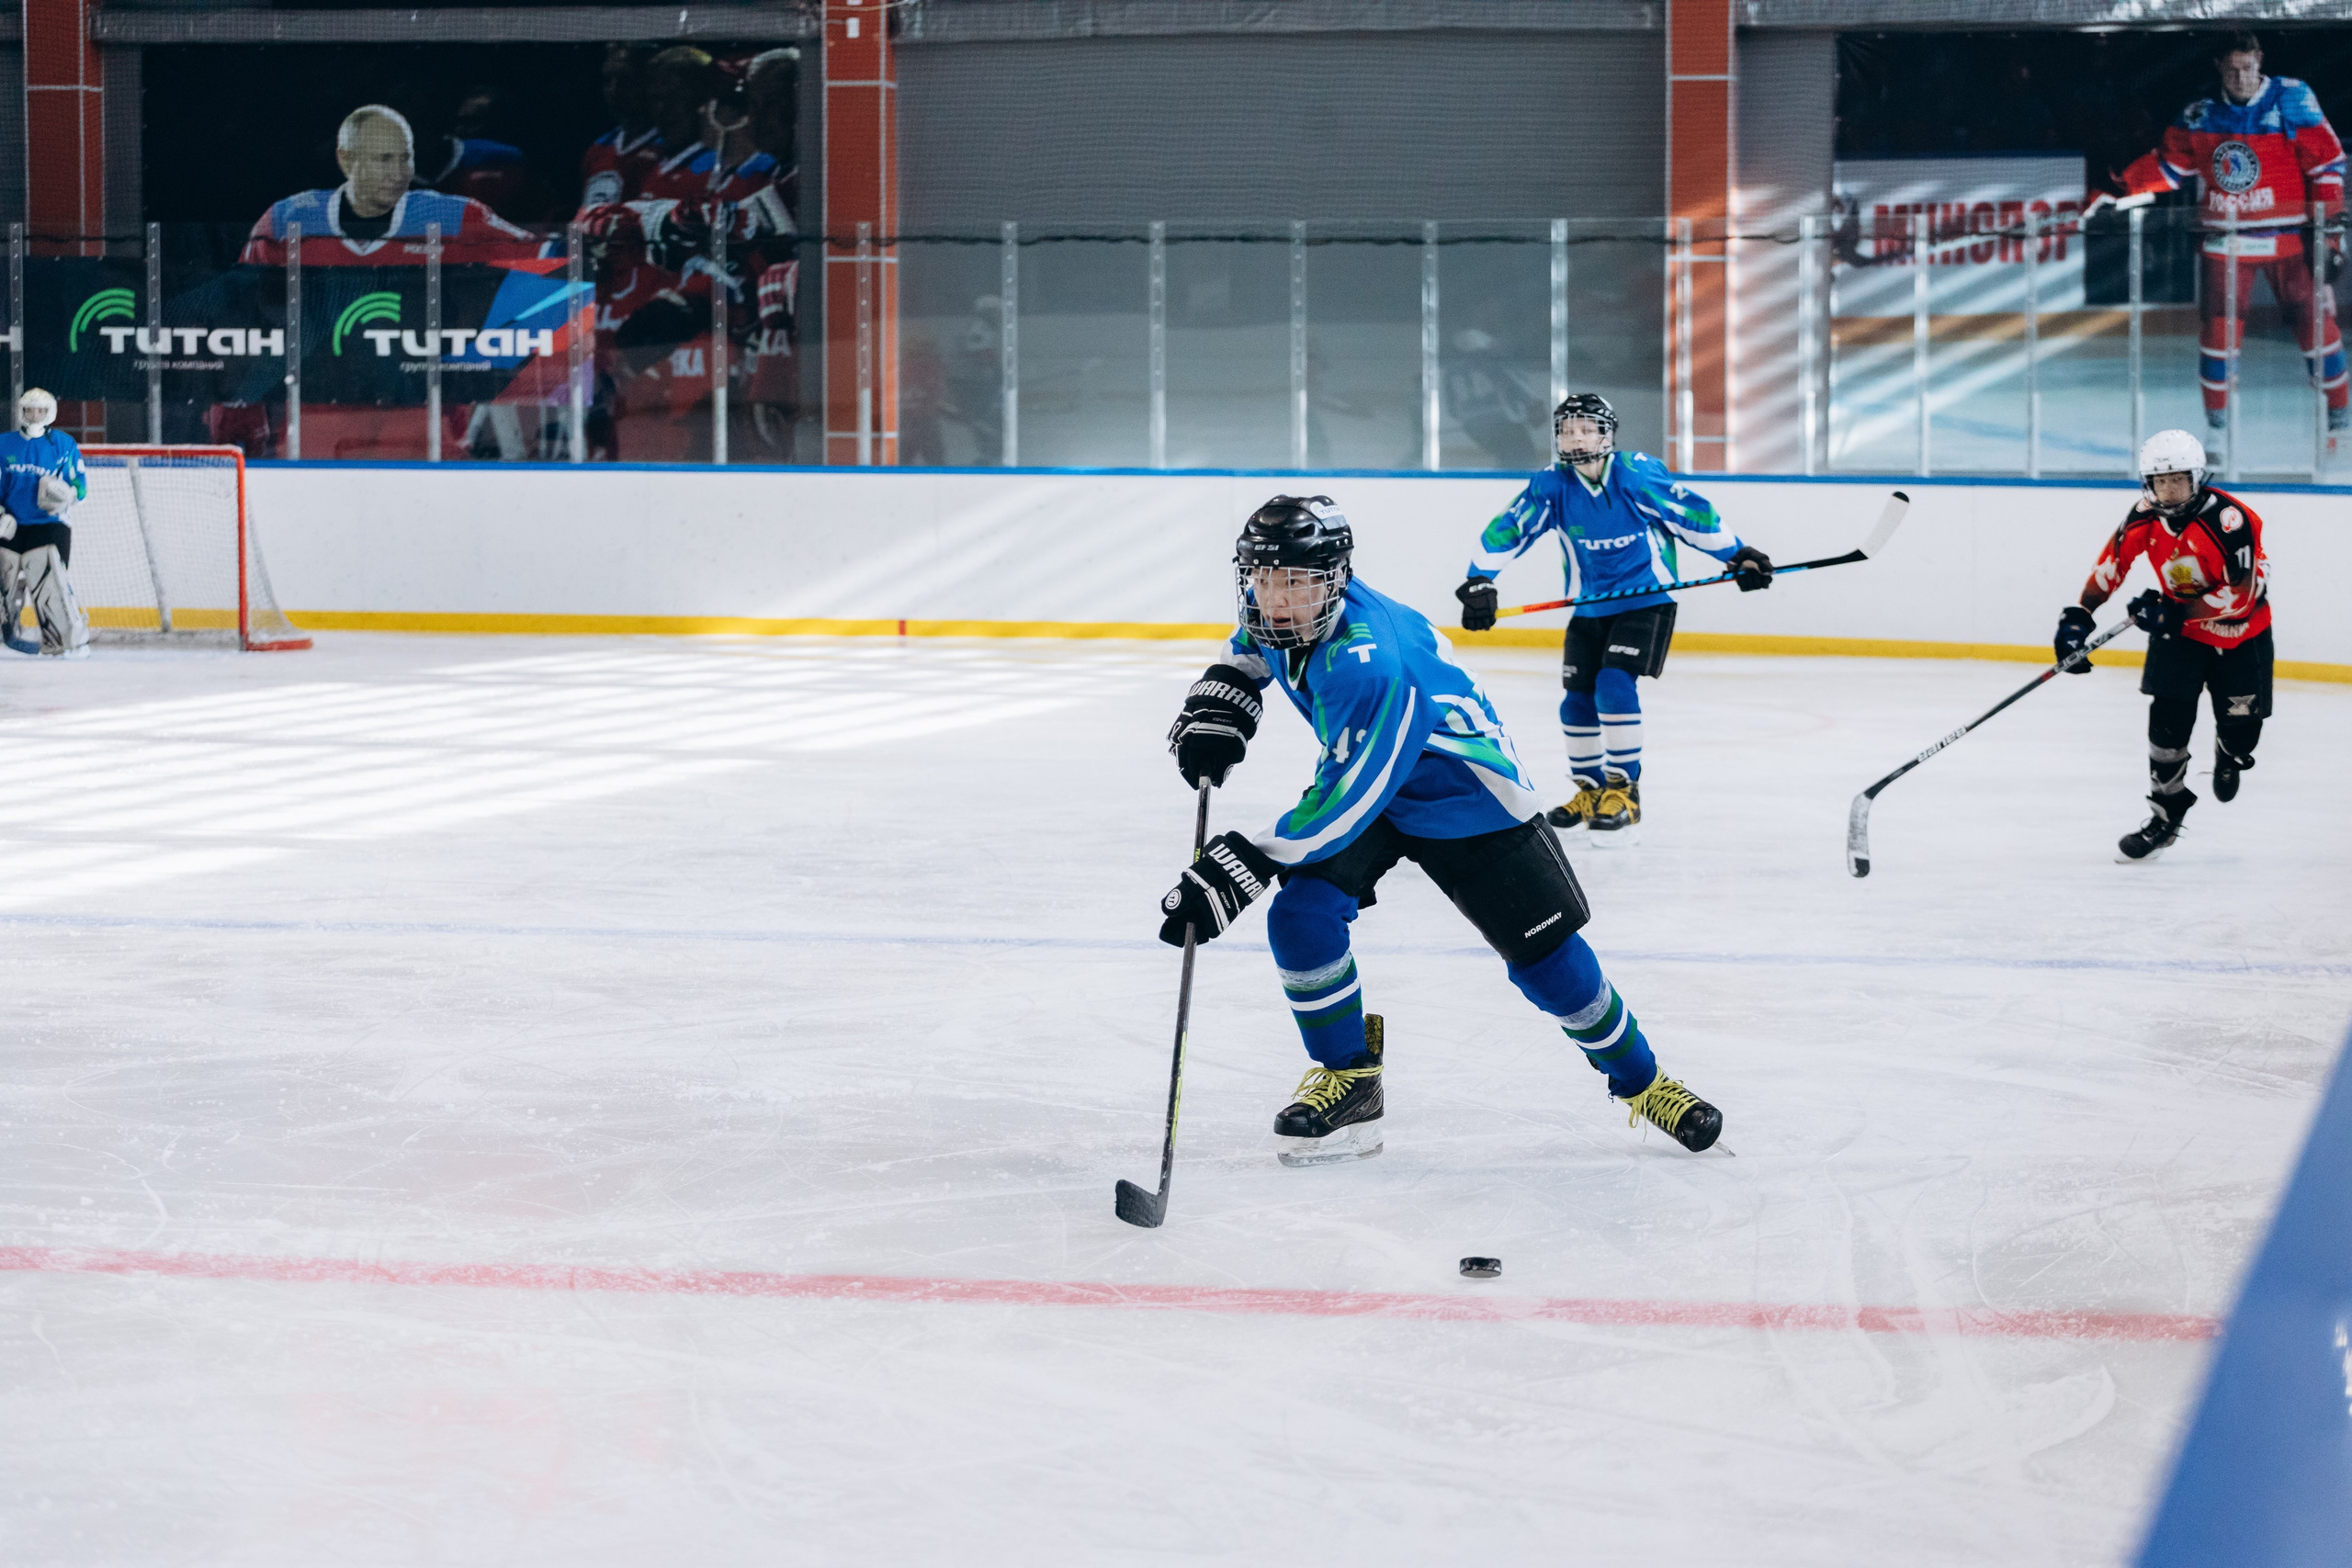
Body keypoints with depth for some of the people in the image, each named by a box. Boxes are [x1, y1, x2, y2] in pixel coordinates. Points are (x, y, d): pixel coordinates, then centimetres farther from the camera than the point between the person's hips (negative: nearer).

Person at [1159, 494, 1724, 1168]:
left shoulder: (1370, 664, -40)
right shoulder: (1275, 612, -15)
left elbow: (1349, 797, -41)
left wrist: (1245, 864, -44)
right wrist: (1217, 701, -7)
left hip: (1468, 799, -7)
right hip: (1361, 782, 7)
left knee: (1547, 955, -1)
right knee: (1301, 917, -16)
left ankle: (1641, 1081, 23)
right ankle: (1348, 1082, 1)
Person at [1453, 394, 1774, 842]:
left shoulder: (1637, 475, -19)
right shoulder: (1552, 486, -9)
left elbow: (1691, 513, -10)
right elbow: (1507, 529, -9)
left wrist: (1738, 555, -4)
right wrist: (1479, 582, -19)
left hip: (1646, 600, -5)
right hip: (1589, 610, 5)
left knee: (1614, 684, -20)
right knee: (1577, 699, 5)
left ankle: (1624, 790, -9)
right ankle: (1590, 791, 25)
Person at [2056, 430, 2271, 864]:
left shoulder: (2229, 520, -30)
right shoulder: (2144, 518, -15)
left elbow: (2240, 595, -31)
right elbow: (2112, 563, 1)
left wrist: (2175, 612, -34)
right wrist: (2079, 615, -5)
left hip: (2241, 631, -3)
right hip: (2178, 627, 3)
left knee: (2241, 722, 1)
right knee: (2169, 719, -11)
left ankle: (2229, 755, 40)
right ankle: (2165, 815, -1)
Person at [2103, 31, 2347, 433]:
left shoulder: (2291, 99, -6)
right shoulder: (2200, 116, 3)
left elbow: (2325, 158, -5)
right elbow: (2168, 166, 12)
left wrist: (2327, 215, -10)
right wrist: (2119, 191, 1)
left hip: (2288, 236, -2)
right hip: (2227, 240, 2)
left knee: (2314, 317, -5)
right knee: (2218, 324, -3)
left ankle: (2337, 404, 10)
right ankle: (2217, 415, 10)